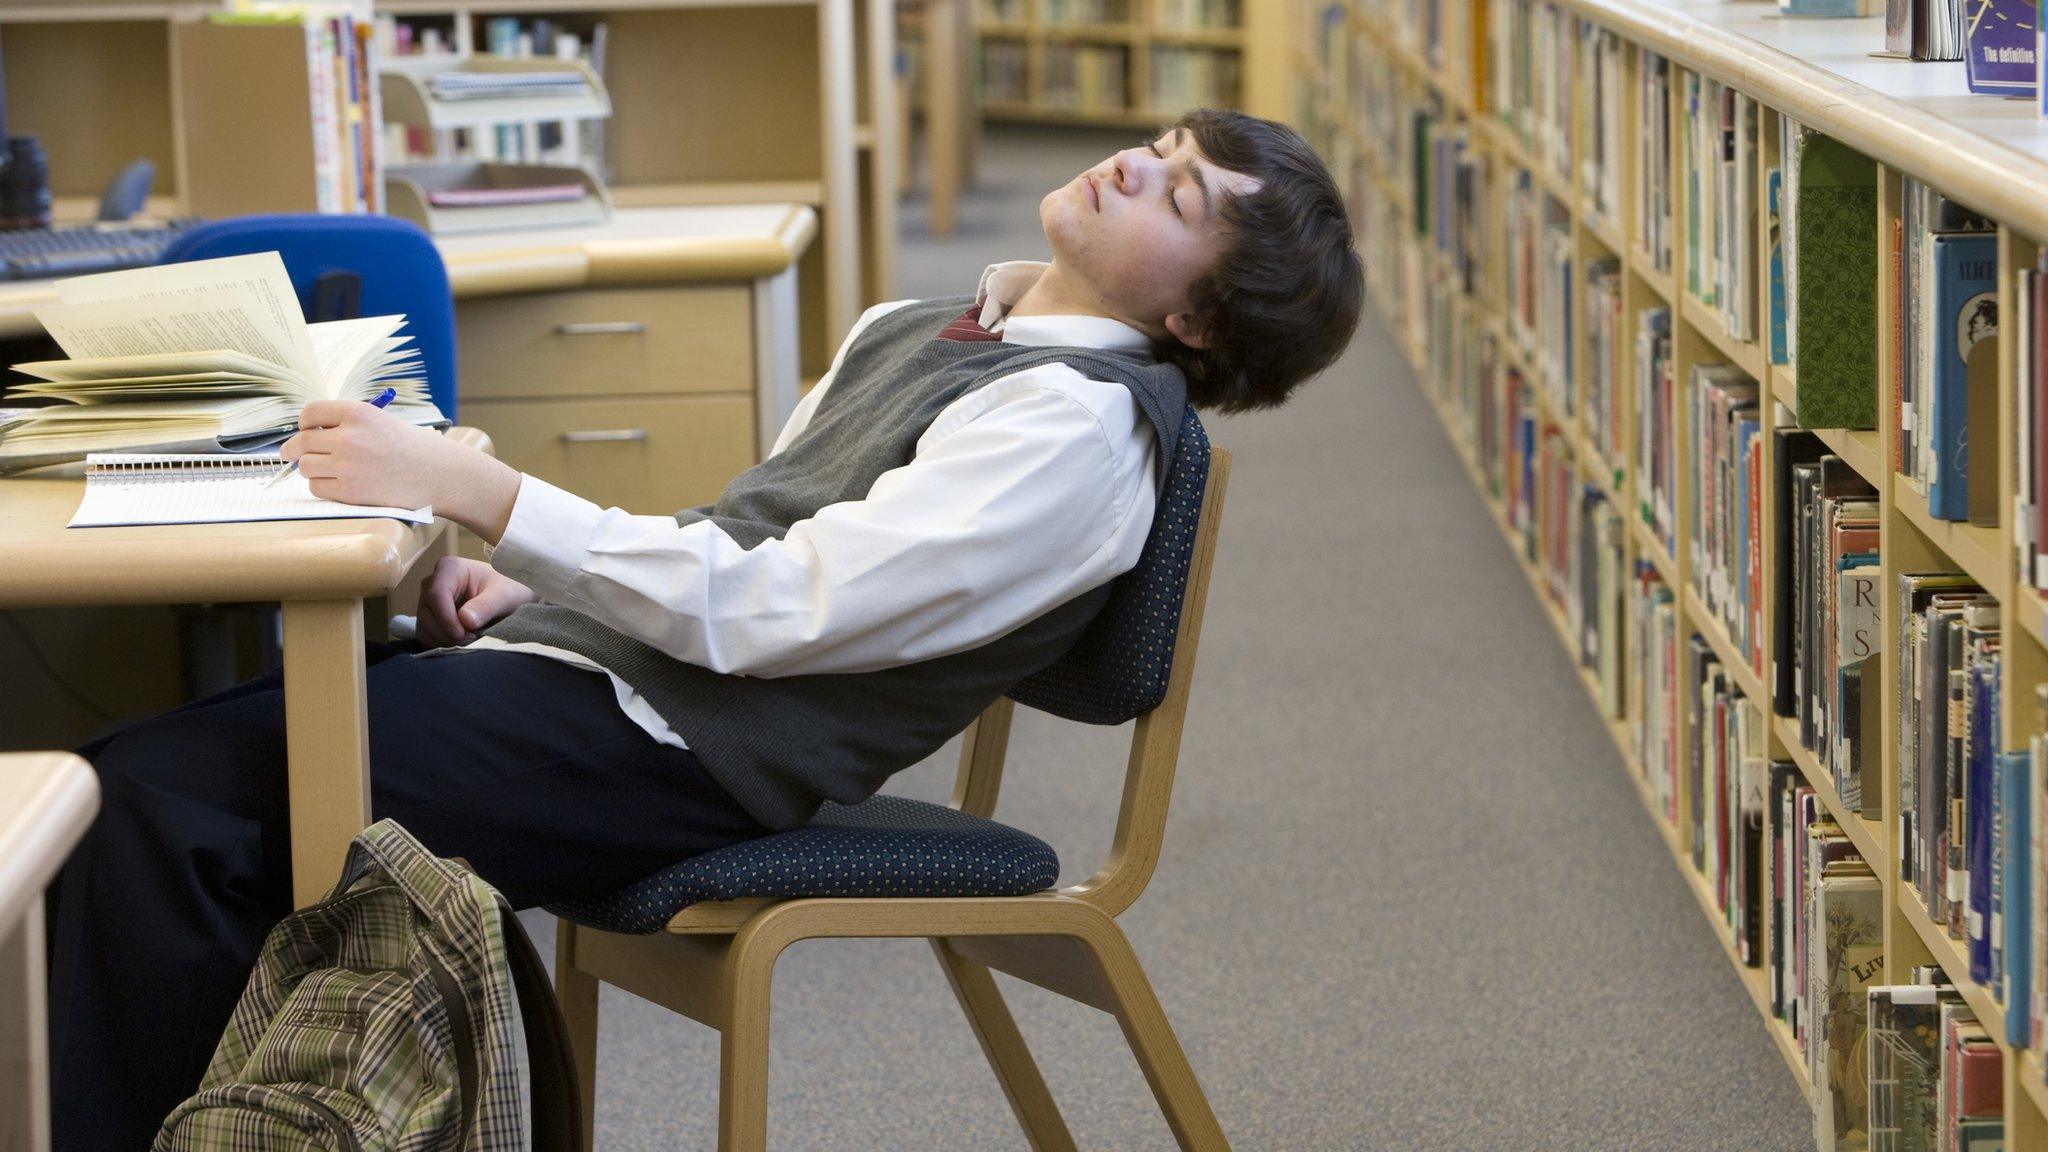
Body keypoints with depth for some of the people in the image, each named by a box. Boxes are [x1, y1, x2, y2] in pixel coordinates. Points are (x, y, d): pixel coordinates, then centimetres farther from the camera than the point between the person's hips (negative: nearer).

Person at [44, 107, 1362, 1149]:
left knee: (167, 802, -21)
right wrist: (528, 583, 8)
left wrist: (473, 486, -18)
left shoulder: (1082, 427, -11)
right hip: (582, 647, 9)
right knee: (143, 776, -7)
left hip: (664, 740, -9)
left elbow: (760, 608, -18)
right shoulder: (912, 334, 18)